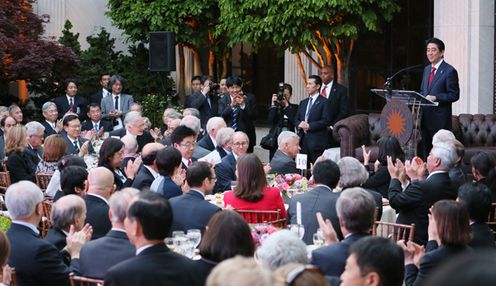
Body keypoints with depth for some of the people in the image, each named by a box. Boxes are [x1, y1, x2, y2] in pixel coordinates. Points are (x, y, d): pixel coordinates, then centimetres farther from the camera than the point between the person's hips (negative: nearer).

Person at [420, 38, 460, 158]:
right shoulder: (427, 69, 16)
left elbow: (454, 95, -11)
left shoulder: (450, 71, -8)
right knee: (426, 149, 12)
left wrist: (435, 98, -20)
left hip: (440, 119, -7)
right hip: (425, 117, 7)